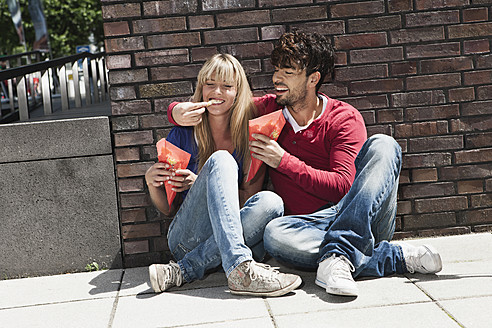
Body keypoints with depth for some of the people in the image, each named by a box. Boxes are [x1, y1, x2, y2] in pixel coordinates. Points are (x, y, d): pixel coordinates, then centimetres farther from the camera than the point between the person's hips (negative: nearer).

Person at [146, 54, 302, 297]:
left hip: (235, 238, 1)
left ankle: (182, 272, -33)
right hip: (186, 239, -1)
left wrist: (199, 184, -14)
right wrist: (152, 182, -12)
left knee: (270, 202, -30)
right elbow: (167, 209, 10)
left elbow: (249, 197, -2)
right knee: (221, 160, -25)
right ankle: (240, 271, -46)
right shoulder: (183, 135, 5)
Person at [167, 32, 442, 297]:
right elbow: (211, 108, 18)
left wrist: (284, 162, -12)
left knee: (382, 146, -23)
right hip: (312, 225, 1)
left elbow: (343, 187, -10)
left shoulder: (344, 118, 2)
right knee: (275, 234, -34)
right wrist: (179, 113, -5)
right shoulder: (269, 110, 12)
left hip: (365, 219, -1)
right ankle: (396, 257, -29)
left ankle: (336, 254, -41)